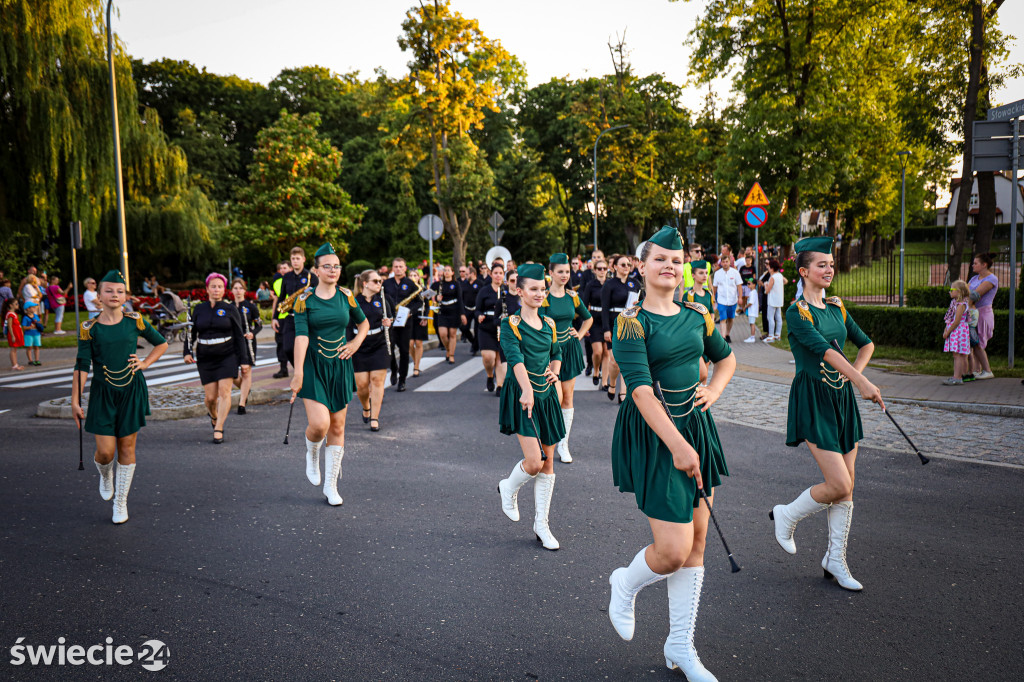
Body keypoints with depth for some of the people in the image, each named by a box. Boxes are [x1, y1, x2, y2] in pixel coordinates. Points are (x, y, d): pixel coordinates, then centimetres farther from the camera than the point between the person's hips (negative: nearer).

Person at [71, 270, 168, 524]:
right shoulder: (90, 328, -3)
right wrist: (75, 401, -5)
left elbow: (161, 343, 14)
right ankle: (105, 476, 32)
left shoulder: (135, 321, 0)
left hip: (132, 391, 1)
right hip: (103, 394, -1)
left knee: (127, 447, 5)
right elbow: (82, 367, -3)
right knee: (105, 451, -6)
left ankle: (121, 503, 20)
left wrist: (145, 363, 0)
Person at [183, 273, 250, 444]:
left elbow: (240, 336, 2)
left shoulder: (230, 309, 2)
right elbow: (191, 333, 13)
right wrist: (187, 352, -3)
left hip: (227, 356, -2)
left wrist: (244, 361, -1)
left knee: (224, 392, -12)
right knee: (210, 397, 2)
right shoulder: (199, 309, 8)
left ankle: (218, 428, -6)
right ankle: (214, 417, 34)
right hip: (205, 358, 2)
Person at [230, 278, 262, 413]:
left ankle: (242, 404, 4)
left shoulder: (250, 306, -1)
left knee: (246, 372, -2)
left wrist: (252, 334, -16)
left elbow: (259, 324, 2)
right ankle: (245, 390, 29)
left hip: (247, 342, -3)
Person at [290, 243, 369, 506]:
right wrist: (298, 373, -22)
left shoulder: (345, 296, 4)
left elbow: (364, 323, 19)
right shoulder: (305, 299, -6)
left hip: (340, 366, 3)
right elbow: (301, 336, -14)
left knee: (337, 427, 5)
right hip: (314, 366, -3)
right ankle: (311, 454, 20)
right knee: (319, 423, -17)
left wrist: (355, 343, 1)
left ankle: (331, 485, 18)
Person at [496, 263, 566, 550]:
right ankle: (509, 488, 21)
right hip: (523, 395, -6)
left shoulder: (548, 324, 10)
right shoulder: (511, 324, -8)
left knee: (548, 462, 6)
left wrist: (555, 371, -1)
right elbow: (515, 358, -23)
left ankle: (541, 524, 18)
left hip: (546, 395, 6)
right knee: (534, 462, -14)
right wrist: (527, 390, -38)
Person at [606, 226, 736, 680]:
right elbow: (640, 390, -20)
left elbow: (726, 358, 24)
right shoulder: (632, 322, -11)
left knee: (695, 542, 10)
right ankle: (626, 584, 25)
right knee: (673, 551, -9)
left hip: (695, 426, 6)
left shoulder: (697, 315, 7)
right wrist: (677, 444, -27)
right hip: (652, 434, -6)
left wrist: (713, 391, 5)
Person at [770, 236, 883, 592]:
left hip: (841, 399, 7)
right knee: (839, 486, -11)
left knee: (846, 486, 8)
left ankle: (835, 559, 20)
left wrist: (855, 375, 2)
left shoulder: (837, 307, 10)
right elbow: (824, 350, -25)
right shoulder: (797, 312, -12)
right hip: (813, 401, -7)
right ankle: (787, 515, 16)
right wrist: (864, 383, -34)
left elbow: (866, 343, 20)